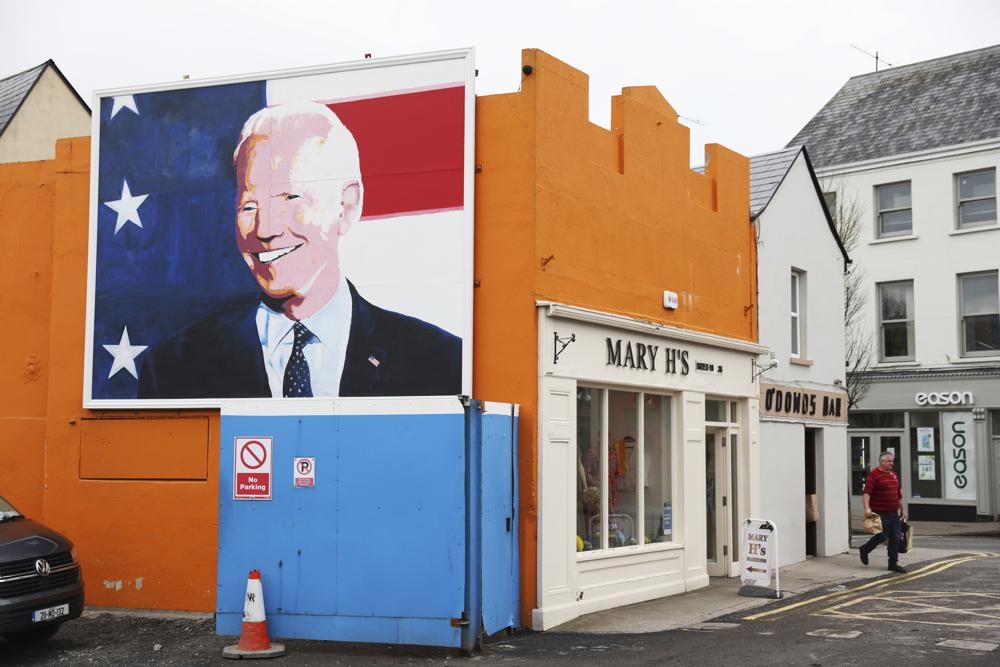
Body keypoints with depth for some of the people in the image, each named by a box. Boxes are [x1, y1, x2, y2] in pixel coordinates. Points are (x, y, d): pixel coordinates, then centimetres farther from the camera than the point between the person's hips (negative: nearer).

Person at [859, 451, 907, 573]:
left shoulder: (893, 474, 15)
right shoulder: (874, 475, -10)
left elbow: (898, 494, 24)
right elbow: (866, 493, -19)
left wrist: (902, 509, 26)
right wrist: (867, 508, -30)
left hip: (894, 513, 7)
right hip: (880, 513, -7)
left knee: (895, 538, 5)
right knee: (883, 536, -5)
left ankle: (893, 564, 12)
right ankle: (864, 550, 19)